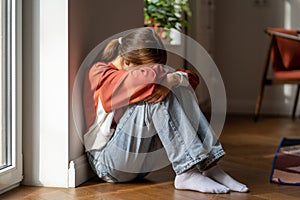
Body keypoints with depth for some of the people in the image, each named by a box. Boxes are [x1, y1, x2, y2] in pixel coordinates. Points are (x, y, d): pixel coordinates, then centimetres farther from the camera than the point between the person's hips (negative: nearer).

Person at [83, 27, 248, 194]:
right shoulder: (99, 74, -11)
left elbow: (191, 77, -1)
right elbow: (149, 77, -32)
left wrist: (168, 83, -20)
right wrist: (175, 77, -16)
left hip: (140, 164, 7)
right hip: (108, 162, -7)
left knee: (181, 90, -9)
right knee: (155, 99, -26)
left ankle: (209, 166, -19)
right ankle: (187, 173, -30)